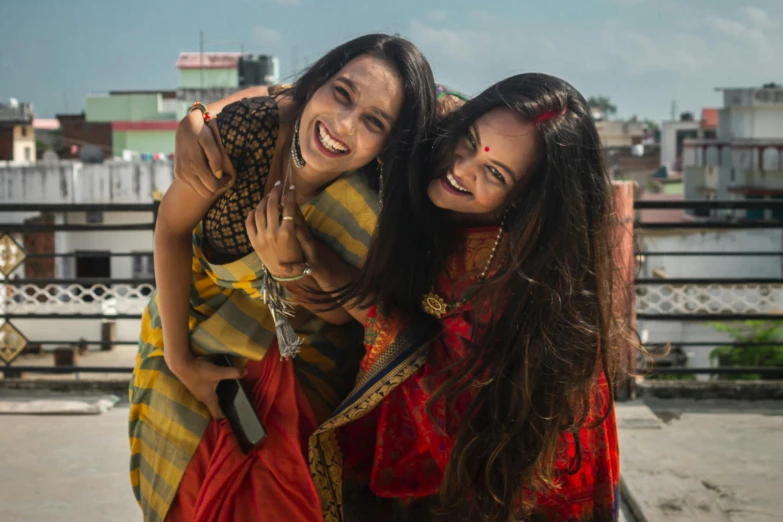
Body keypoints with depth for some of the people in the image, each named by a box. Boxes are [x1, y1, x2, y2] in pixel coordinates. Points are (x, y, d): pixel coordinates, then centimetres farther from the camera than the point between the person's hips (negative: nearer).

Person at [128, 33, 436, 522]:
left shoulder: (375, 211, -31)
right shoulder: (244, 130, -33)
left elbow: (340, 311, -14)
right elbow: (172, 227, -16)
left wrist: (288, 265, -35)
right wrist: (179, 359, -11)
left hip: (307, 359, 0)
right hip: (202, 328, 1)